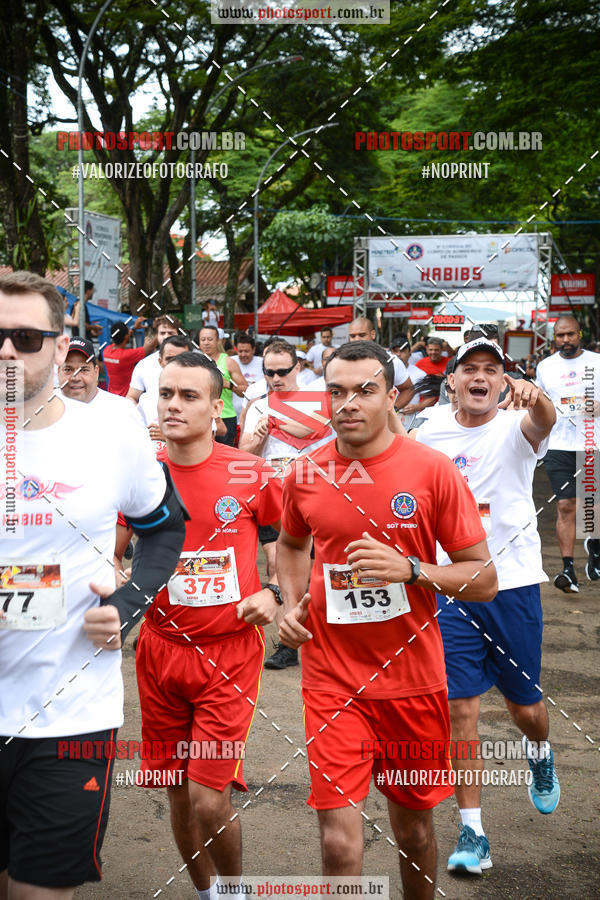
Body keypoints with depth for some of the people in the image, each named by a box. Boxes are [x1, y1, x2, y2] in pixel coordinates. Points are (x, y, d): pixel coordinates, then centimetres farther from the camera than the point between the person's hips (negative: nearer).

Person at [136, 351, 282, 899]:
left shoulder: (251, 474, -8)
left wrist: (275, 592, -5)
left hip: (231, 652, -3)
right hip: (161, 648, 3)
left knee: (209, 798, -7)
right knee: (178, 792, 11)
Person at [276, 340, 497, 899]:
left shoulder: (432, 471, -9)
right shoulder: (305, 474, -1)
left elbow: (484, 579, -7)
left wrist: (410, 569, -22)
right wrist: (292, 604, 3)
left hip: (411, 677, 0)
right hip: (331, 680, 1)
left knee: (413, 826, 16)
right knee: (339, 837, -7)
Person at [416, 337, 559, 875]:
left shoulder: (515, 428, -6)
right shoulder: (429, 435, 3)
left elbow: (544, 422, -32)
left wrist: (533, 397, -53)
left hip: (513, 583, -1)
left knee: (524, 704, 12)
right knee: (460, 709, -2)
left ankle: (540, 753, 48)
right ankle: (472, 832, 10)